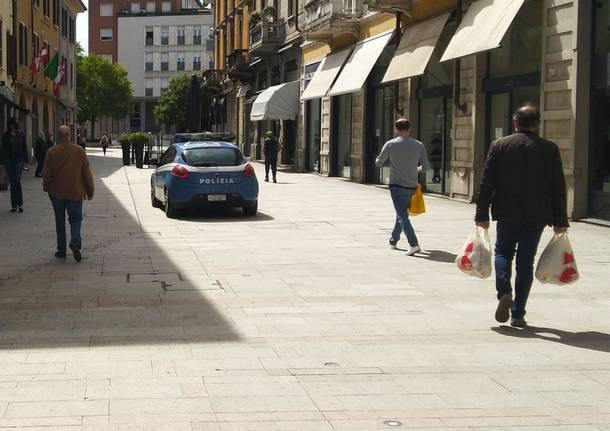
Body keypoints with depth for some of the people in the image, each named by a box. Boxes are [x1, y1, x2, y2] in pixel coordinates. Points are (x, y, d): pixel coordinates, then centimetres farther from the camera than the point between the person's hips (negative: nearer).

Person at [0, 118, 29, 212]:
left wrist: (26, 161, 6)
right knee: (12, 182, 5)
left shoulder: (21, 135, 6)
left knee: (17, 181, -13)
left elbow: (25, 149, 10)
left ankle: (20, 204, -6)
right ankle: (14, 205, 11)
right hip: (9, 160, 1)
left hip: (19, 159, -1)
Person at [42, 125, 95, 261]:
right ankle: (75, 241, -17)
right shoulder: (79, 150, -4)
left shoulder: (52, 152, -7)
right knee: (75, 219, 9)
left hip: (57, 192, 0)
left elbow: (46, 174, -4)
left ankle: (61, 250, 14)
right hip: (75, 192, 0)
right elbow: (87, 173, -2)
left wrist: (46, 187, 15)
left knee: (60, 221, 11)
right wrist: (90, 191, 7)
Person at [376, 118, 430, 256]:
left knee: (402, 216, -7)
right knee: (402, 213, 21)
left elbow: (379, 163, 2)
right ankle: (393, 241, 32)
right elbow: (426, 166, 3)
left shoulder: (390, 144, -7)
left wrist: (379, 157, 26)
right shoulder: (419, 145, 1)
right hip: (412, 186, 4)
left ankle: (414, 244, -20)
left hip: (397, 185, -4)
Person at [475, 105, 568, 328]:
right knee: (525, 261, 7)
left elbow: (487, 183, -3)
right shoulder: (550, 149, 0)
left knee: (503, 252, 17)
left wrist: (482, 214, 3)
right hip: (537, 215, 1)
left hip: (507, 212, -1)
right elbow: (558, 188, 1)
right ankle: (518, 314, 8)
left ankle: (504, 292, -9)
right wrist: (560, 220, 6)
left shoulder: (500, 145, -2)